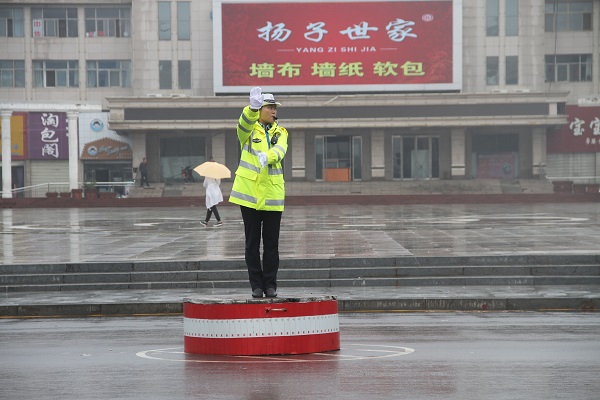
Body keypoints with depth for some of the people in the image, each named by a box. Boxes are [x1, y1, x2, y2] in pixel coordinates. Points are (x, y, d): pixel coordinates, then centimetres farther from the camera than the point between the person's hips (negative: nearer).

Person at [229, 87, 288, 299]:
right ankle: (256, 285, 9)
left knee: (271, 243, 4)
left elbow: (279, 150, -12)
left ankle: (270, 285, 11)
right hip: (249, 192, -2)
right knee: (252, 243, 3)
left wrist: (267, 156, -35)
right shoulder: (249, 130, 3)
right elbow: (244, 125, -23)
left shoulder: (280, 132, 10)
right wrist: (253, 107, -43)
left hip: (272, 194, 2)